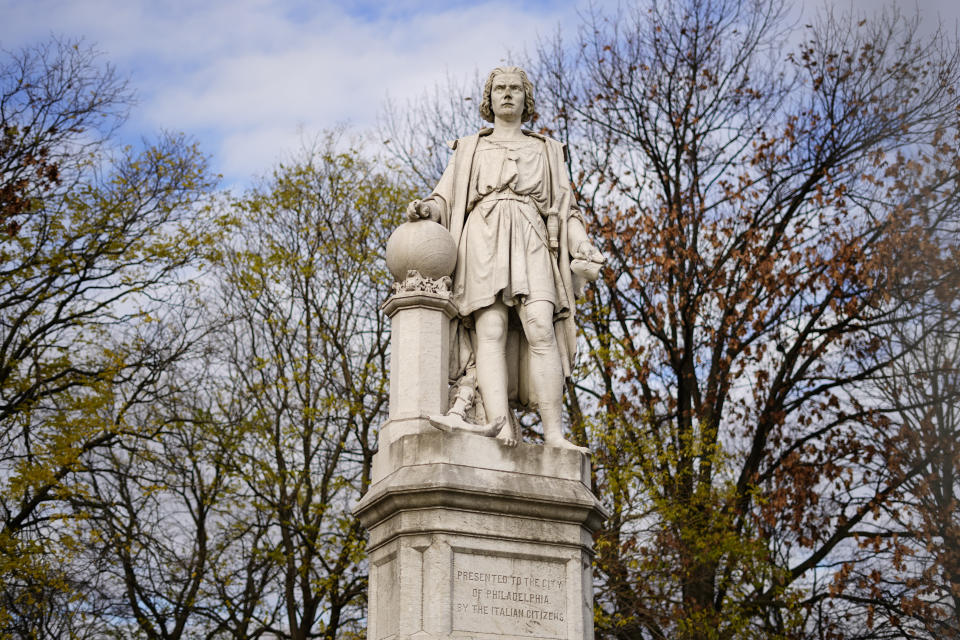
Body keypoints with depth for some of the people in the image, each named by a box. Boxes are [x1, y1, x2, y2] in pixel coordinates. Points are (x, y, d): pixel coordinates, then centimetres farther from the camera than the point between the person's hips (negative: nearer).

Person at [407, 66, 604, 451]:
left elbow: (565, 209, 19)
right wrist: (426, 209, -7)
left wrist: (584, 248, 2)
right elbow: (446, 199, 17)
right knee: (491, 329, -20)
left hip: (530, 243, 0)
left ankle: (554, 433, -27)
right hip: (483, 239, 0)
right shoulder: (469, 149, 25)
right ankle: (501, 429, -34)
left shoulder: (547, 150, 26)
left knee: (541, 328, -21)